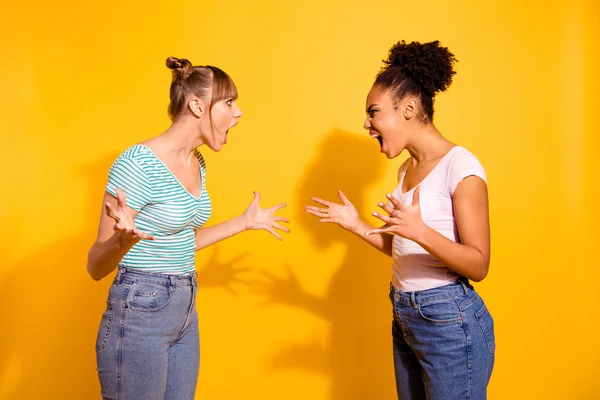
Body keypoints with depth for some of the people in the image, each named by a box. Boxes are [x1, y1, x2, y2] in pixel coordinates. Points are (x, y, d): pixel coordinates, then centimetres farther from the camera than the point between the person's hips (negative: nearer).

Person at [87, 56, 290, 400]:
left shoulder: (197, 164, 8)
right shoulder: (138, 164, -18)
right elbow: (96, 267, -15)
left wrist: (245, 222, 21)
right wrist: (122, 240, -36)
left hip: (186, 313, 8)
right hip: (139, 312, -8)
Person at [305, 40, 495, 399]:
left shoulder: (460, 166, -14)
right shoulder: (407, 168, 10)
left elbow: (479, 265, -17)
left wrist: (419, 231, -30)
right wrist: (356, 225, 6)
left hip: (451, 321, -8)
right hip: (405, 317, 8)